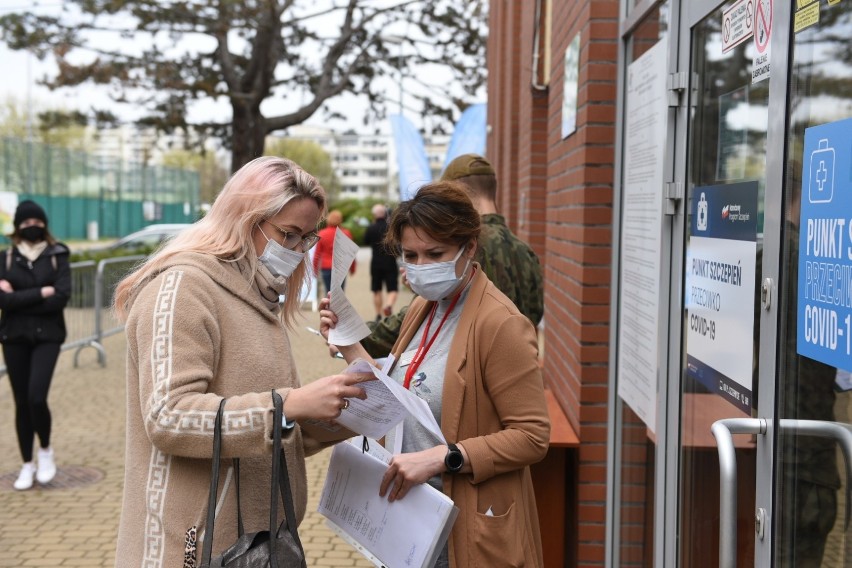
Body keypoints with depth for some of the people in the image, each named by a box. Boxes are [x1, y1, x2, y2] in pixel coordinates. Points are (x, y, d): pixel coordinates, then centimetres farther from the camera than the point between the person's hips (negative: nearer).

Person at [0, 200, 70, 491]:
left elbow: (62, 297, -12)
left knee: (36, 397, -16)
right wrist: (41, 293, -13)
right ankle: (27, 465, 19)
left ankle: (46, 450, 11)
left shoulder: (57, 256, 1)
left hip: (47, 335, -2)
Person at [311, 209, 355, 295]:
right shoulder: (346, 233, -3)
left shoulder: (322, 234, -1)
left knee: (329, 292, 9)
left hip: (326, 267, 1)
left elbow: (317, 253, 2)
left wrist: (315, 268, 13)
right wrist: (352, 268, 13)